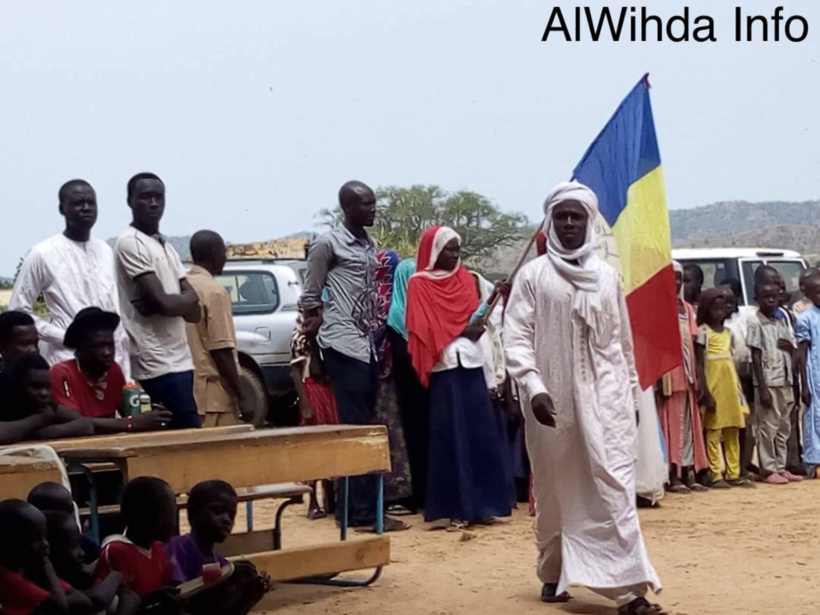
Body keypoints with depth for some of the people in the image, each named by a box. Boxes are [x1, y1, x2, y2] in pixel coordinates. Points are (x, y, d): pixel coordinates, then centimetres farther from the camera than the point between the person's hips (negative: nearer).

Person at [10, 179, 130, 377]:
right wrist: (64, 337, -12)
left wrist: (123, 367, 9)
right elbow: (19, 310, -4)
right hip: (67, 361, -6)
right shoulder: (43, 254, -5)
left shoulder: (105, 251, 13)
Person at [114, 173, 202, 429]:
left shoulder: (167, 247, 18)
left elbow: (194, 310, 10)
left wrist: (177, 302, -9)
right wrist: (188, 298, 2)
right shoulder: (130, 243, -8)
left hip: (179, 359, 8)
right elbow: (164, 303, -17)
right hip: (158, 364, -8)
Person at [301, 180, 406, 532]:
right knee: (356, 427, -9)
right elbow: (310, 297, -5)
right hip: (343, 345, -8)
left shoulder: (371, 245, 15)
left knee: (363, 427, 9)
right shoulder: (328, 244, -8)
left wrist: (377, 335, 13)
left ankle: (351, 505, 16)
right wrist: (317, 334, -2)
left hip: (368, 344, 8)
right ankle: (363, 511, -7)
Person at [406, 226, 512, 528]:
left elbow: (474, 314, 8)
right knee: (451, 437, -4)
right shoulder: (419, 284, 1)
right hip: (444, 368, -5)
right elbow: (423, 328, -6)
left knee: (481, 434, 3)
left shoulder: (465, 278, 15)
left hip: (471, 364, 5)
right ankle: (454, 507, 0)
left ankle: (482, 503, 8)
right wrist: (460, 331, -13)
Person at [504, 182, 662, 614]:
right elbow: (515, 337, -6)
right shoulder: (532, 276, 0)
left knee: (615, 487, -8)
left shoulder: (607, 276, 9)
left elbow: (623, 340, 16)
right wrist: (532, 387, -18)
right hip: (552, 400, -1)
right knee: (553, 491, 9)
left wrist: (633, 393, 17)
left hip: (605, 397, 1)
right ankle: (553, 574, 27)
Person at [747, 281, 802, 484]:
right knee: (768, 427, -4)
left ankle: (780, 467, 17)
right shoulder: (755, 323, -6)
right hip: (768, 382, -7)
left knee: (783, 428, 10)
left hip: (785, 382, 7)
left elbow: (793, 349, 18)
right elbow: (755, 356, -10)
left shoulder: (782, 322, 14)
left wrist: (787, 345, -7)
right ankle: (769, 470, 1)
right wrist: (762, 387, -15)